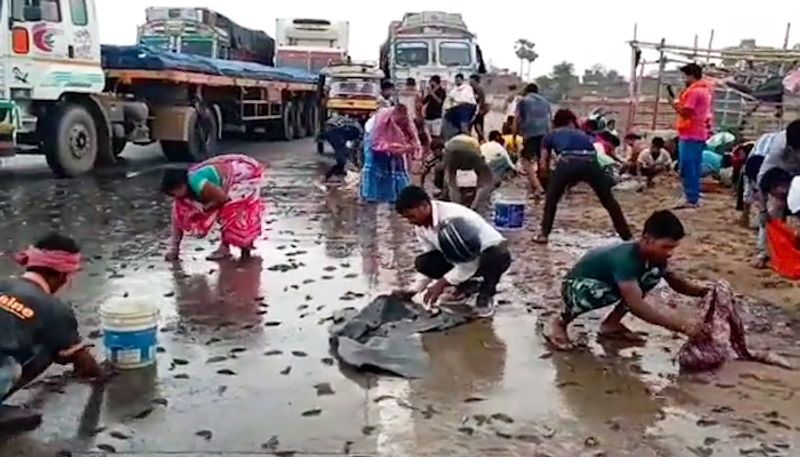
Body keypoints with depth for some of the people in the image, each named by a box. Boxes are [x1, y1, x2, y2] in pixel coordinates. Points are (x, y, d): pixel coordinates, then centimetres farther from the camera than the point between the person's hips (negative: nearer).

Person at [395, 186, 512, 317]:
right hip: (460, 258, 7)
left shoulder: (453, 218, -34)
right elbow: (433, 259, 1)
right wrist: (418, 289, -8)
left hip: (491, 250, -6)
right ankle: (465, 285, 6)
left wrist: (441, 283, -26)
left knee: (498, 257, -43)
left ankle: (486, 294, -11)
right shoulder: (420, 225, -9)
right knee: (422, 262, -17)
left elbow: (470, 262, -30)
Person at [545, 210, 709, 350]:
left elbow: (676, 282, 1)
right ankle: (560, 322, -10)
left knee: (655, 273, -9)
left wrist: (701, 291, -20)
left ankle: (611, 323, 2)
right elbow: (637, 306, -44)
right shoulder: (625, 258, -37)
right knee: (599, 293, -42)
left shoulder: (655, 254, -12)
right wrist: (681, 324, -48)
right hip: (578, 285, -8)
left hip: (609, 282, 8)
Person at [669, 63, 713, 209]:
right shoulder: (705, 90, 19)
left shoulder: (693, 91, -13)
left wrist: (675, 104, -4)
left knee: (687, 168, -8)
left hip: (690, 135, -10)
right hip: (699, 134, 10)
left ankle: (690, 199, -9)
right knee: (694, 168, 12)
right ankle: (694, 198, 15)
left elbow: (685, 112, -17)